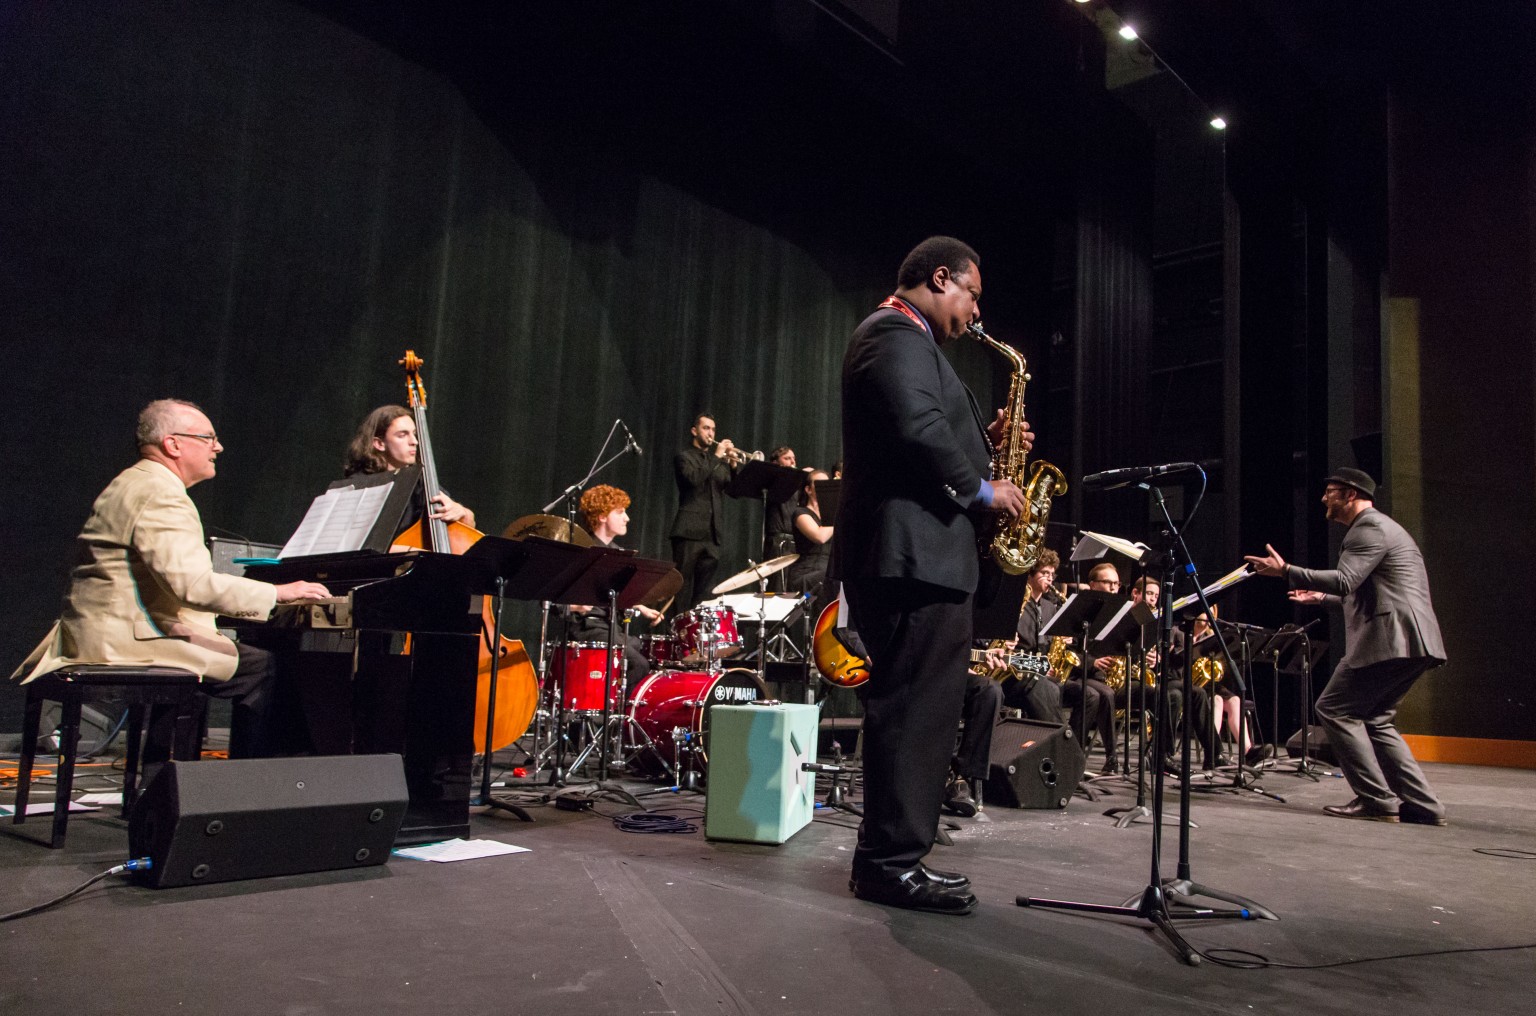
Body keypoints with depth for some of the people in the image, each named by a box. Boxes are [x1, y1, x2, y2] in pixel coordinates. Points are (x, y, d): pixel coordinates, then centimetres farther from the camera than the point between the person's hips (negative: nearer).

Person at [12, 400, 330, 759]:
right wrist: (278, 592, -19)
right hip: (130, 640, -11)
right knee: (261, 668, -12)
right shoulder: (161, 495, -16)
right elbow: (193, 585, -27)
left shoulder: (130, 485, 20)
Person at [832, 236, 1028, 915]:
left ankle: (891, 856, 21)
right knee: (916, 708, -8)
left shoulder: (902, 338, 27)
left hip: (913, 554, 11)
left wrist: (983, 439, 14)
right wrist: (981, 490, -11)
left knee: (916, 707, 13)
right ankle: (890, 864, -1)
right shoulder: (898, 335, -8)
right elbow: (920, 429, -23)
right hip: (913, 552, -11)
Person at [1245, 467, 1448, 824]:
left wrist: (1286, 571, -27)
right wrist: (1324, 598, 33)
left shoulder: (1369, 527, -8)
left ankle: (1377, 801, -6)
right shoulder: (1378, 527, 25)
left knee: (1334, 709, -6)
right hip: (1410, 641, 11)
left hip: (1391, 640, -11)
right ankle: (1423, 805, 10)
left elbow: (1345, 580, -24)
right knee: (1374, 719, 14)